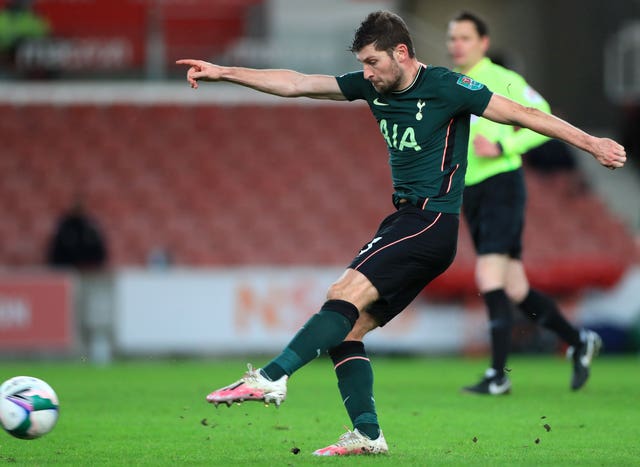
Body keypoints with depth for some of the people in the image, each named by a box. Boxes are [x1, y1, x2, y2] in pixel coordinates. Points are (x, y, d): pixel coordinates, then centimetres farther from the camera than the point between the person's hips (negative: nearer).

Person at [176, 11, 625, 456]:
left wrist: (590, 143, -10)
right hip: (404, 219, 9)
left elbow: (521, 114, -7)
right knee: (345, 331, 0)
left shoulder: (445, 87, -9)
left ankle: (271, 377, -32)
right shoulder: (373, 87, 10)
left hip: (432, 222, -9)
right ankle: (367, 434, -2)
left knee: (345, 294, -23)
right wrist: (222, 72, 7)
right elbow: (295, 84, 11)